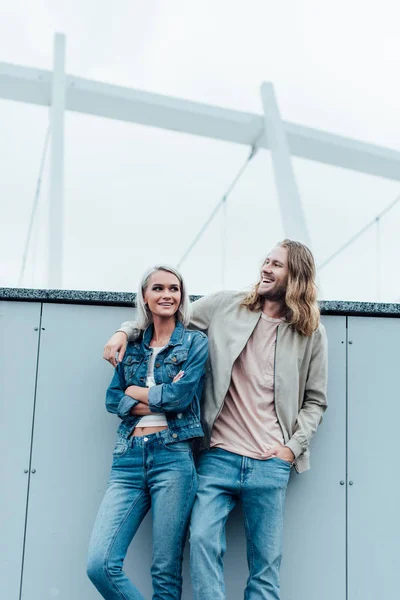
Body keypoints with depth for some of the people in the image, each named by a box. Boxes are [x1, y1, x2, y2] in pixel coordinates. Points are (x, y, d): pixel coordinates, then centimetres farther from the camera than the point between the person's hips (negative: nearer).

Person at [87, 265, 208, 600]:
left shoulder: (196, 343, 6)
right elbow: (112, 399, 6)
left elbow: (181, 395, -9)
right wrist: (160, 398, -7)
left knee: (166, 571, -2)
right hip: (128, 459, 4)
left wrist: (134, 390, 2)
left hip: (173, 457, -3)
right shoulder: (133, 346, 17)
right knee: (100, 563, -10)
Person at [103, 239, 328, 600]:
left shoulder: (312, 333, 5)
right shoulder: (226, 306, 5)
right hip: (219, 456, 1)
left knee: (266, 561, 3)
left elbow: (315, 400, 10)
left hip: (271, 464, 0)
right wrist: (127, 330, 1)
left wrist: (293, 447, -1)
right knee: (203, 539, -13)